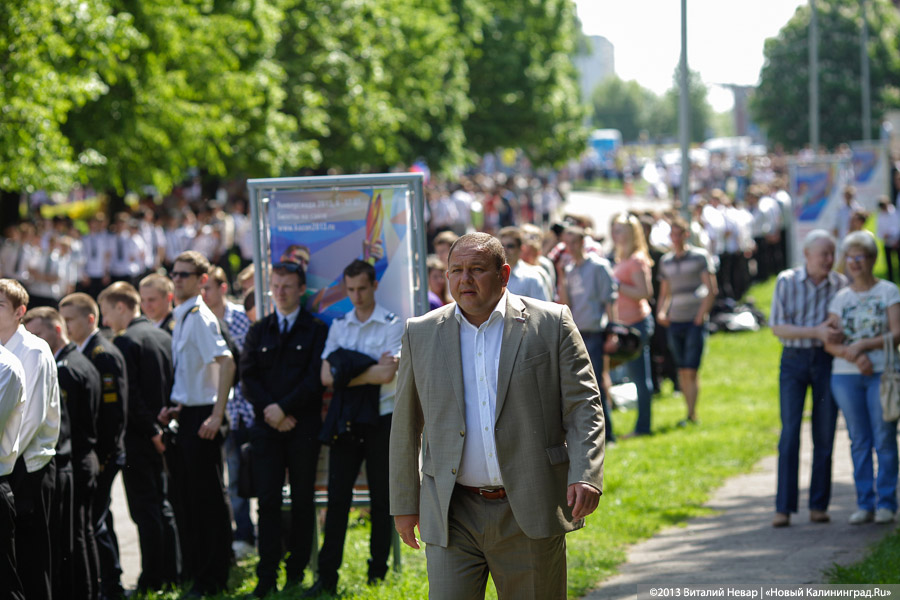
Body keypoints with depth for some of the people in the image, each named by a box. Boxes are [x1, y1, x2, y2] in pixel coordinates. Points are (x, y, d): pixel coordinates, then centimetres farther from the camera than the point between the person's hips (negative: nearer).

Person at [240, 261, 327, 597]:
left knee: (302, 501, 3)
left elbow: (315, 378, -6)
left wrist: (283, 408, -13)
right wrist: (269, 411, -8)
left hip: (303, 427, -2)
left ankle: (296, 571, 10)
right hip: (266, 427, 2)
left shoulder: (316, 330, 3)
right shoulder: (258, 332, 13)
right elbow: (248, 379, 7)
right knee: (268, 500, -3)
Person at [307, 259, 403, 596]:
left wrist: (346, 374, -7)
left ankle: (378, 575, 11)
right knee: (337, 498, 0)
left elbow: (387, 374, -14)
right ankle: (327, 577, 0)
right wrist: (371, 370, -8)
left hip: (381, 420, -3)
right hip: (345, 422, 3)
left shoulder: (392, 325, -2)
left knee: (381, 501, 4)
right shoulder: (339, 326, 12)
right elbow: (327, 376, 1)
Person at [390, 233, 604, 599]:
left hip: (530, 514, -1)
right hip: (453, 520, 1)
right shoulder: (421, 334, 7)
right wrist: (404, 503, 12)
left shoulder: (551, 324, 1)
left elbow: (583, 406, -1)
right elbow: (406, 426, 13)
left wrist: (585, 476, -14)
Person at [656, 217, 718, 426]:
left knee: (690, 370, -10)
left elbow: (711, 289, -3)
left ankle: (691, 415, -9)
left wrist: (701, 315, -10)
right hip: (674, 322, 5)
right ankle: (691, 412, 11)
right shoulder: (665, 261, 15)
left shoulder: (700, 256, 1)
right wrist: (660, 312, 3)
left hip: (694, 321, -5)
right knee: (682, 370, 5)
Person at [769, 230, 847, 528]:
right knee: (790, 434, -6)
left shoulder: (841, 284, 2)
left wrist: (836, 333, -16)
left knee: (824, 435, 1)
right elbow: (778, 327, -6)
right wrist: (816, 332, -17)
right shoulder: (787, 282, -1)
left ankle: (819, 505, 9)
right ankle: (783, 508, -5)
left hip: (827, 361, 1)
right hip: (794, 361, -1)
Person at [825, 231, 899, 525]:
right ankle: (865, 504, 9)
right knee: (859, 441, 4)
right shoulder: (841, 298, 11)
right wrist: (851, 354, -14)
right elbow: (830, 343, 6)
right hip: (846, 376, 3)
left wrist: (863, 346, -15)